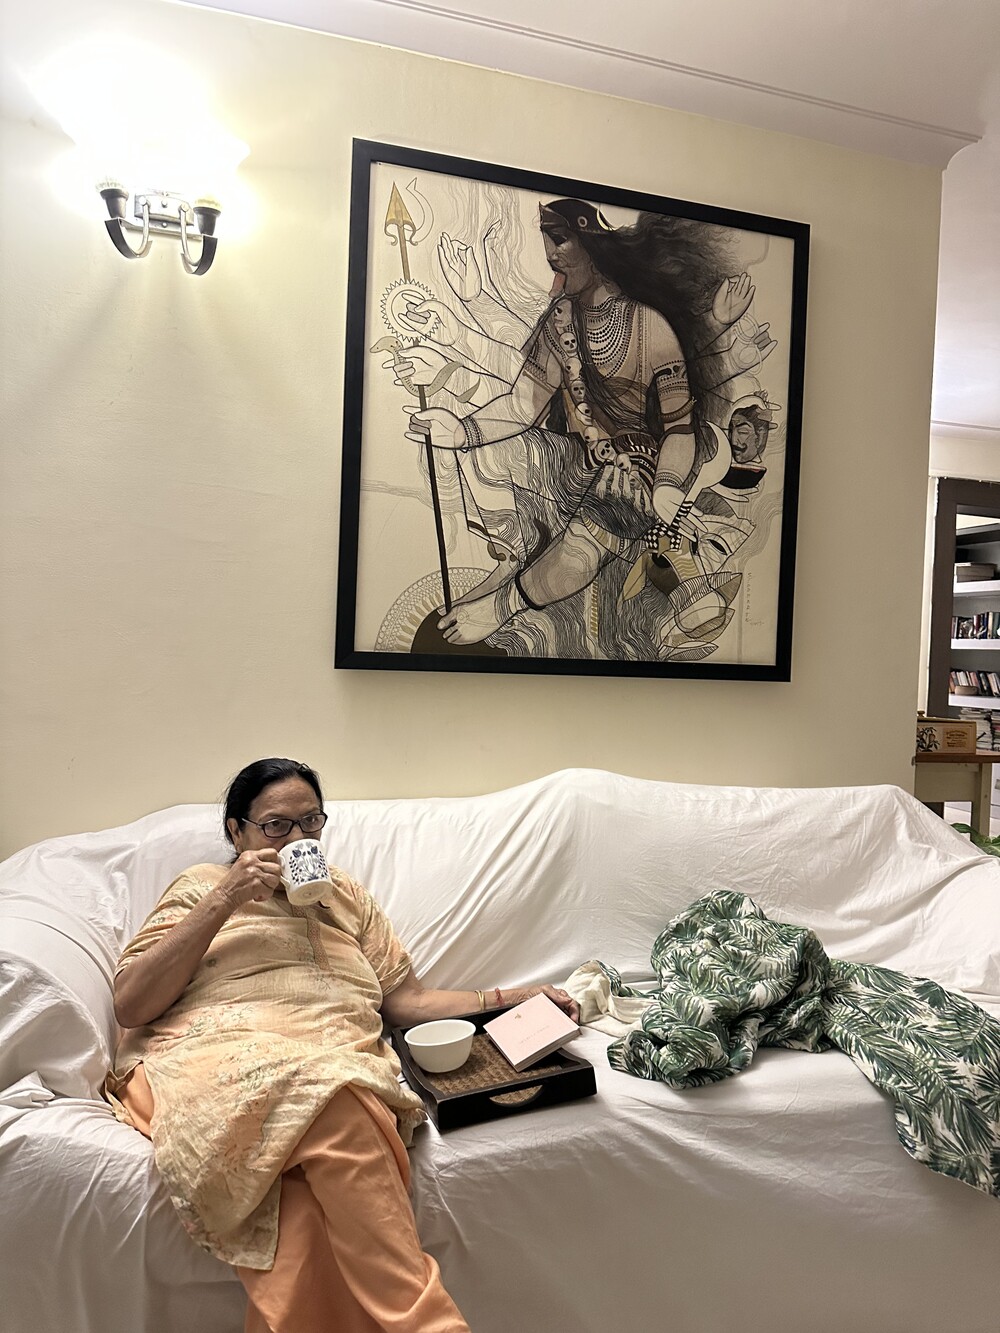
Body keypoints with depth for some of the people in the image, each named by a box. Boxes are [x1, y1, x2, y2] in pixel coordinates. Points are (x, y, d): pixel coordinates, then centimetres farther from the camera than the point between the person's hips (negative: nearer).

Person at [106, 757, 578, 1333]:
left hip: (342, 1072, 3)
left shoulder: (348, 896, 27)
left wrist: (516, 999, 11)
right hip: (212, 1058, -3)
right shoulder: (202, 886, 18)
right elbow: (130, 1006, 6)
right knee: (319, 1097, -36)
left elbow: (407, 1001, 23)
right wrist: (225, 900, -1)